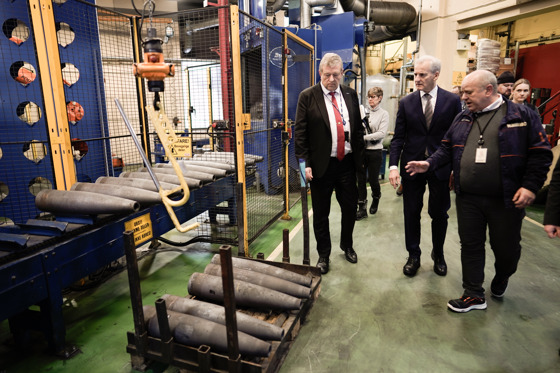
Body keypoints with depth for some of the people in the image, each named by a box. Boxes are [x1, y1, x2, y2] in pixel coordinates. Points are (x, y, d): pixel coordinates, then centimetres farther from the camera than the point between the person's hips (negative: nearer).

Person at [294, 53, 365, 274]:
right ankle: (323, 254, 29)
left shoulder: (350, 95, 8)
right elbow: (300, 133, -7)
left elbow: (358, 127, 13)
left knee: (350, 208, 15)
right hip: (321, 165, -4)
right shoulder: (307, 97, -5)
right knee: (321, 214, 8)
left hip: (347, 163, 4)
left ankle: (347, 246, 41)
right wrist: (305, 164, -13)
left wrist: (360, 155, 8)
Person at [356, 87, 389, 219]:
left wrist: (364, 137, -20)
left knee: (373, 179, 6)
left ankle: (375, 199, 37)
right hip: (361, 150, 3)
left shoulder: (384, 114, -2)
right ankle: (362, 209, 14)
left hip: (375, 151, -3)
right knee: (360, 179, 4)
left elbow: (382, 133, -12)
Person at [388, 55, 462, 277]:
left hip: (441, 167, 0)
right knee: (411, 213, 9)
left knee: (439, 214, 12)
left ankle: (438, 255, 34)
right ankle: (413, 256, 27)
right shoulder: (406, 103, 1)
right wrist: (393, 165, -12)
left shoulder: (453, 101, -2)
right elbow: (398, 137, -1)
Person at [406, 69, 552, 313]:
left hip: (506, 200, -3)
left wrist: (530, 186, -12)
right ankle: (474, 295, 25)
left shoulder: (522, 115, -5)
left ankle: (501, 279, 45)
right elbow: (448, 149, 10)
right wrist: (429, 163, -6)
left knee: (506, 248, 12)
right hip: (468, 198, 3)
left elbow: (540, 154, -5)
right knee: (470, 246, 9)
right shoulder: (462, 118, 8)